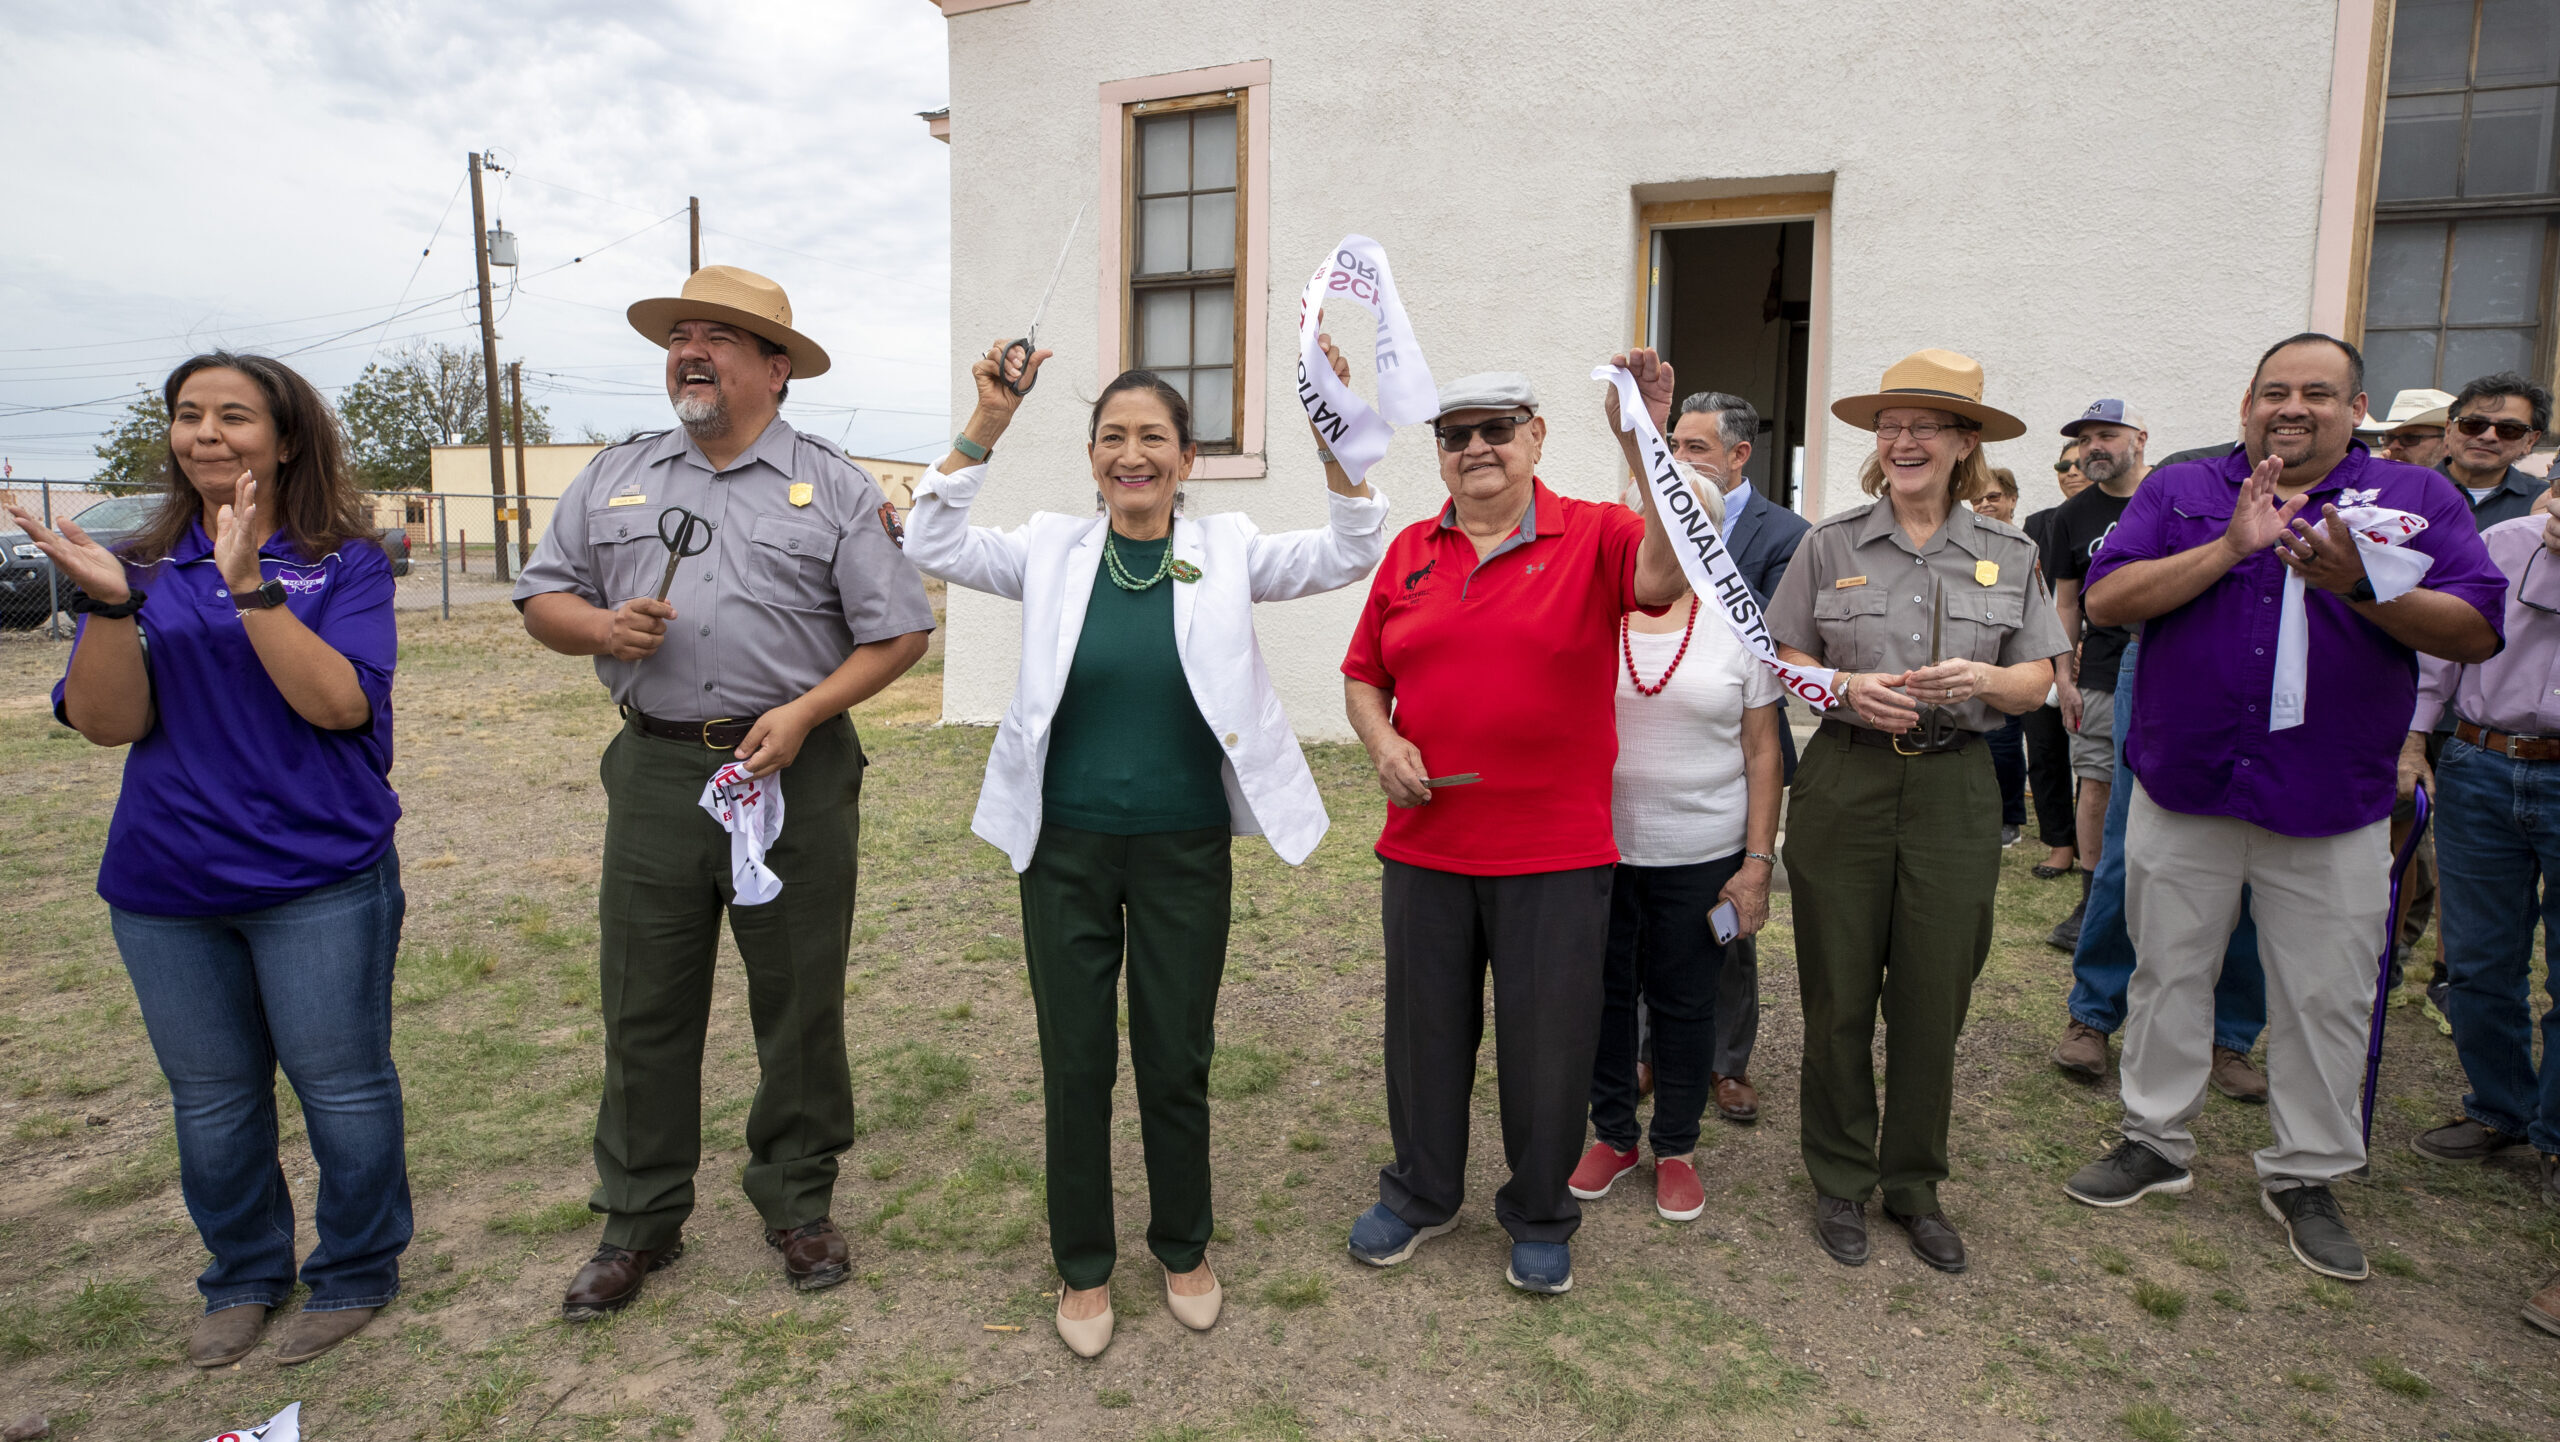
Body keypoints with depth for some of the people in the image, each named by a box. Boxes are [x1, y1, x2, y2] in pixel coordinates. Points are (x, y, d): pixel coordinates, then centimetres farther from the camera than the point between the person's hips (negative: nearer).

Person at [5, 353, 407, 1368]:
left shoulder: (344, 560, -3)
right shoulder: (142, 563, 5)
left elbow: (339, 703, -16)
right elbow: (109, 722, -3)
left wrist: (250, 585, -23)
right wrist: (107, 603, -18)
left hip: (318, 876, -3)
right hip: (167, 884, 4)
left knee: (340, 1083, 5)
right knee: (211, 1098, 16)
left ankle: (356, 1274, 26)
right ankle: (243, 1279, 36)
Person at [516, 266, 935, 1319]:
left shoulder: (832, 487, 2)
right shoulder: (614, 477, 12)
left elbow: (899, 633, -3)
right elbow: (541, 598, 15)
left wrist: (805, 711, -15)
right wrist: (602, 626, -7)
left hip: (796, 772, -2)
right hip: (655, 771, 3)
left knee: (799, 1002, 8)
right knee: (644, 1006, 9)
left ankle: (798, 1204, 27)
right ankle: (639, 1222, 27)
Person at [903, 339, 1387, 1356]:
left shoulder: (1225, 551, -2)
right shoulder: (1053, 550, 0)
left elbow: (1350, 555, -10)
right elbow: (933, 546, -10)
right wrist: (986, 426, -20)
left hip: (1185, 850, 0)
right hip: (1067, 848, 1)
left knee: (1177, 1062, 12)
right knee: (1075, 1063, 11)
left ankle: (1183, 1248, 36)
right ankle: (1083, 1264, 32)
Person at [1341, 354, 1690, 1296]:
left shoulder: (1594, 537, -3)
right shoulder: (1410, 551, 8)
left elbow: (1668, 575, -25)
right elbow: (1363, 675, 14)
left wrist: (1642, 440, -31)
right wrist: (1381, 742, -5)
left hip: (1554, 855, -3)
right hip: (1424, 847, 4)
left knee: (1547, 1042, 9)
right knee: (1425, 1030, 16)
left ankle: (1539, 1217, 32)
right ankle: (1421, 1195, 38)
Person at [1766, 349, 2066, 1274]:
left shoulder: (2009, 555, 6)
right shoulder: (1831, 544, 3)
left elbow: (2039, 681, 7)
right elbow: (1786, 662, 5)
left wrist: (1982, 680, -15)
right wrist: (1849, 688, -15)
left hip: (1955, 791, 1)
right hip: (1846, 782, -1)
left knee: (1933, 1001, 7)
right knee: (1839, 996, 6)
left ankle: (1915, 1185, 26)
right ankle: (1840, 1181, 23)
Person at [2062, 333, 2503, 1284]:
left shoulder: (2415, 498, 4)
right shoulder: (2181, 492, 4)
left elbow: (2477, 632, -6)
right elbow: (2106, 600, -10)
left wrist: (2361, 588, -23)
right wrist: (2232, 547, -18)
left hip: (2332, 811, 0)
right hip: (2182, 794, 0)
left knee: (2326, 1002, 9)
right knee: (2169, 976, 12)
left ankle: (2306, 1177, 28)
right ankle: (2155, 1142, 29)